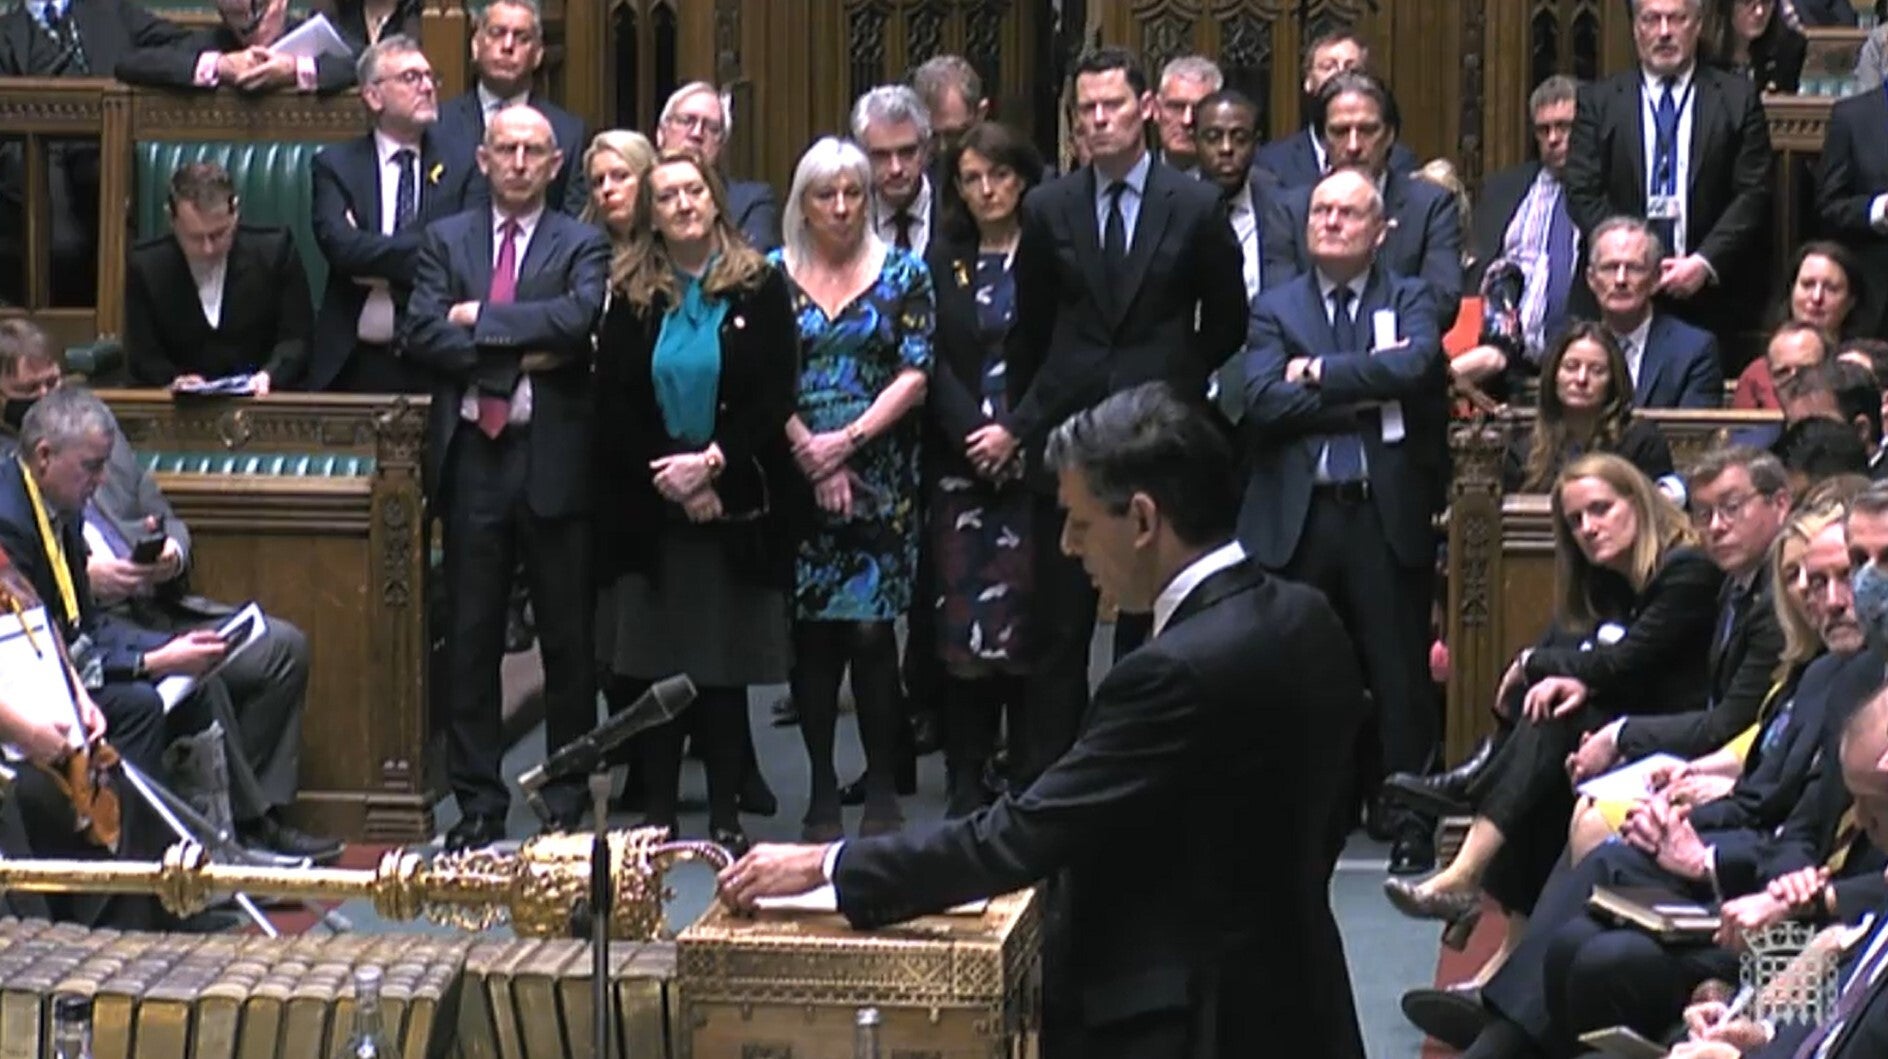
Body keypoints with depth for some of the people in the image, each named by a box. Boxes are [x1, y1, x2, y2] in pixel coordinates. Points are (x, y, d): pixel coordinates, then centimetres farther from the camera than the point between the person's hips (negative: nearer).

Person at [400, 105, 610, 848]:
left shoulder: (581, 246, 5)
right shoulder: (446, 241, 11)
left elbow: (578, 320, -15)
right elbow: (421, 335, -3)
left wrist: (479, 318, -11)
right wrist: (519, 355, -12)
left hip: (555, 459, -2)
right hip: (472, 454, 2)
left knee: (569, 639, 4)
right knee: (470, 639, 4)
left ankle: (568, 799, 13)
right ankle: (478, 801, 10)